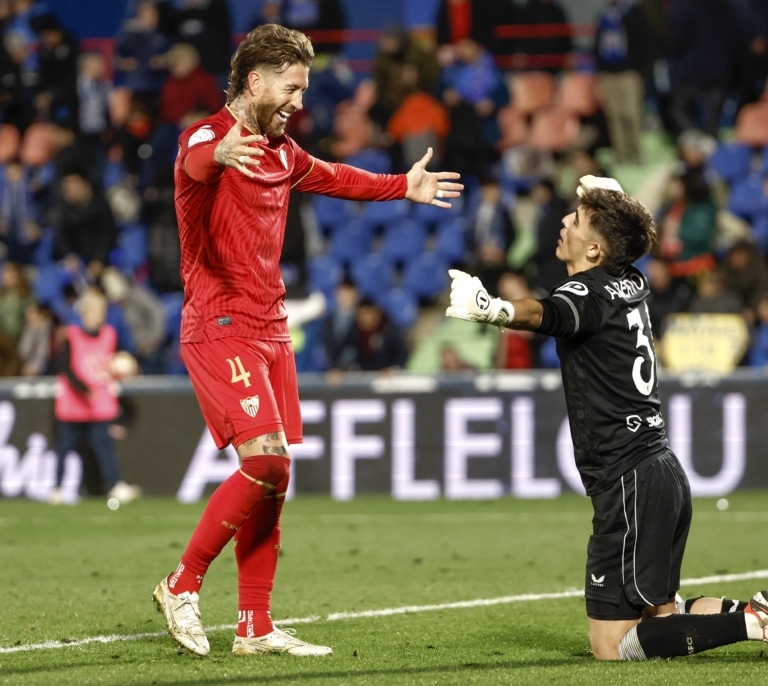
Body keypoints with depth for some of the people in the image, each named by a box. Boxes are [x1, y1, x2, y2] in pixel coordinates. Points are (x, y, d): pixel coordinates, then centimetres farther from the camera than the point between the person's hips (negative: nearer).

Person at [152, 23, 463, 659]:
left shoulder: (280, 151, 16)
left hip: (271, 330, 9)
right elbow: (193, 161, -38)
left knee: (274, 477, 5)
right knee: (265, 461, -19)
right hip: (221, 329, -9)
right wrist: (218, 153, -61)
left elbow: (332, 177, 39)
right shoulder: (208, 137, -11)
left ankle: (256, 628, 10)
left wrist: (403, 186, 47)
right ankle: (183, 584, -5)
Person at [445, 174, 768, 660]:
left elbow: (544, 314, -38)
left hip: (629, 483, -9)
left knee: (611, 644, -7)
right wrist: (609, 203, 50)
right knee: (661, 613, 21)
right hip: (664, 470, 9)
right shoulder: (631, 284, 11)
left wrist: (493, 309, -55)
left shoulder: (589, 292, -13)